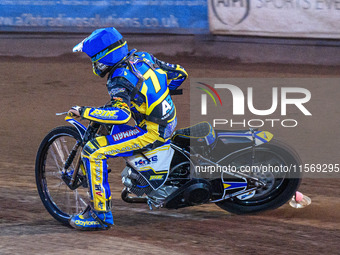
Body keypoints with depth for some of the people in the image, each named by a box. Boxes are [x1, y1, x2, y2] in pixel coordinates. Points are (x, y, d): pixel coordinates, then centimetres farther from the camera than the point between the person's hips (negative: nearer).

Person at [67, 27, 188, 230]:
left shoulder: (119, 81, -19)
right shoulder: (142, 57, 5)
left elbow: (122, 113, -35)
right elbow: (180, 73, 12)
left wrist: (84, 112, -26)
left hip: (152, 133, -9)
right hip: (170, 120, 9)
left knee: (92, 151, -13)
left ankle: (100, 215, -12)